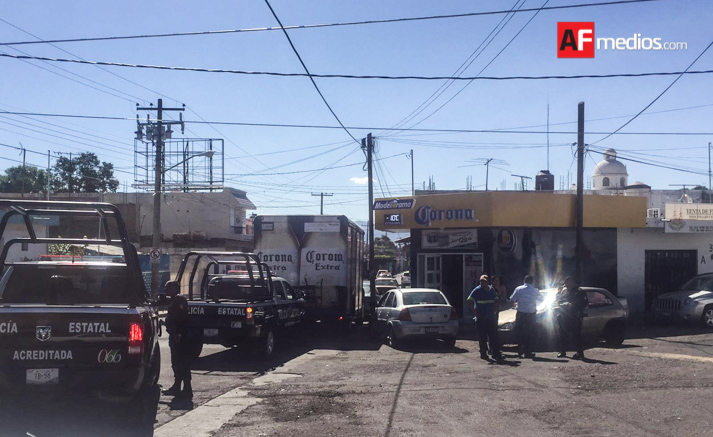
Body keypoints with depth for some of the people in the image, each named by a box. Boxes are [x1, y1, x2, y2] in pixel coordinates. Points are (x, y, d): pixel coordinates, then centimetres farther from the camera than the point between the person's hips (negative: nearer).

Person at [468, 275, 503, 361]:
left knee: (493, 336, 2)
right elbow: (469, 302, -7)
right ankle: (483, 353, 8)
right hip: (481, 318, -4)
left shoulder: (492, 290, 9)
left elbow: (496, 301, 22)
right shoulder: (477, 290, -5)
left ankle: (496, 353, 4)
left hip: (491, 318, 4)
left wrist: (494, 311, 9)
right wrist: (475, 313, -11)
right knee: (482, 337, 0)